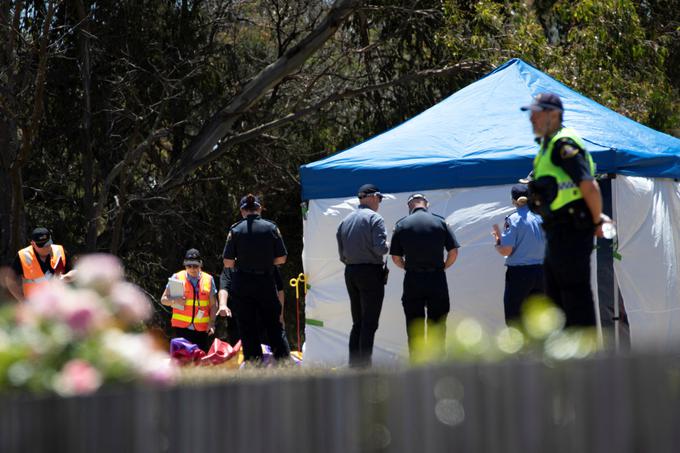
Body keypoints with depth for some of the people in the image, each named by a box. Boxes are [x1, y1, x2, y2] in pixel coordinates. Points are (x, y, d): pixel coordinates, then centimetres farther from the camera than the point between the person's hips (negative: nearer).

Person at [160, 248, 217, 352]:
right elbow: (164, 299, 7)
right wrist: (174, 301, -14)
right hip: (181, 327, -1)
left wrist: (212, 323, -1)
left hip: (202, 328, 1)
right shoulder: (177, 278, 6)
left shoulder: (208, 279, 10)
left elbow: (213, 304, 11)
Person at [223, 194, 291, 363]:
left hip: (242, 285, -1)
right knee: (274, 325, 11)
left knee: (248, 329, 5)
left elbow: (228, 262, -6)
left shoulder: (236, 230, -5)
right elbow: (281, 258, 0)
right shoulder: (271, 227, -3)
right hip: (266, 284, 1)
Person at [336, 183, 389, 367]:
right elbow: (380, 248, -17)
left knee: (357, 323, 13)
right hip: (371, 272, -7)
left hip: (350, 272, 7)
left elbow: (341, 254, 12)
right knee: (369, 323, -6)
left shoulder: (345, 221, 13)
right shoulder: (374, 218, -9)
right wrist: (387, 246, 3)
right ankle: (365, 365, -11)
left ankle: (354, 365, 12)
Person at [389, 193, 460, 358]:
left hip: (412, 279, 0)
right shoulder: (440, 222, 1)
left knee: (414, 326, 7)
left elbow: (396, 258, 2)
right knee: (437, 324, 7)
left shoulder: (401, 225, 1)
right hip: (437, 279, 0)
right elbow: (454, 252, 0)